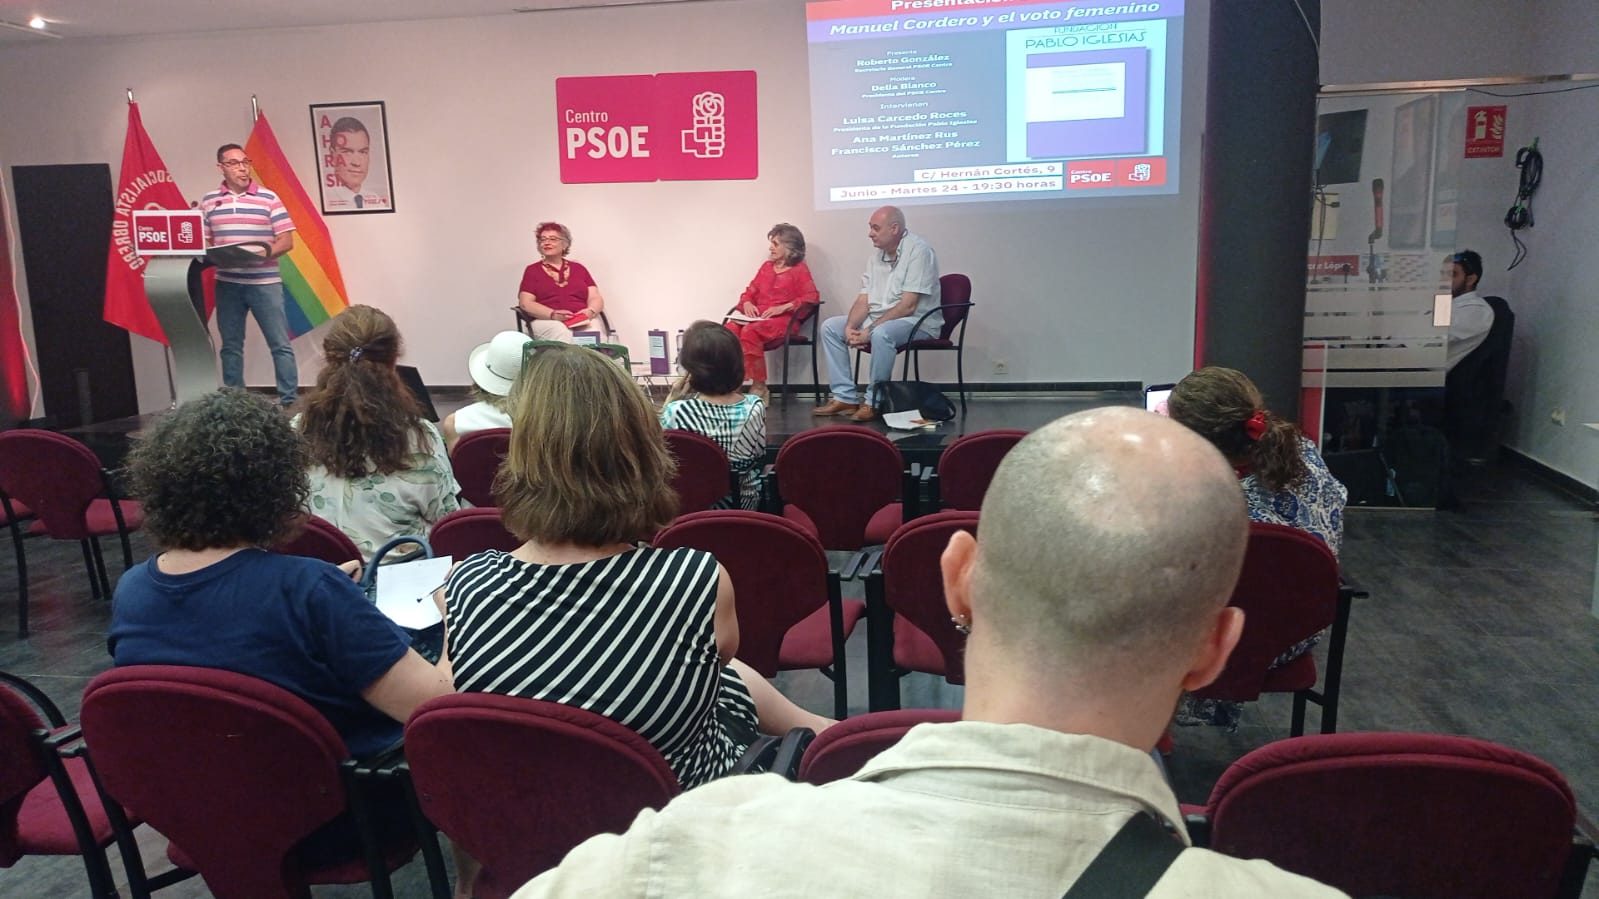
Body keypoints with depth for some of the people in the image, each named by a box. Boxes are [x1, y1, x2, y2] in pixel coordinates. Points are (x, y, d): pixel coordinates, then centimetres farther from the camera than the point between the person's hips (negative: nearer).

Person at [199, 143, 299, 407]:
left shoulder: (268, 198, 0)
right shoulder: (208, 201, 8)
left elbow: (286, 241, -3)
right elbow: (203, 240, 12)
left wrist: (264, 253, -18)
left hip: (265, 282, -3)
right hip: (227, 283, 3)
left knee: (280, 345, -2)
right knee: (230, 346, 9)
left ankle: (289, 401, 3)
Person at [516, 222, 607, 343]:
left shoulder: (579, 269, 22)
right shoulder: (532, 270, 15)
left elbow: (596, 298, 14)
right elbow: (525, 303, 4)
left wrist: (591, 311, -12)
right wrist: (553, 314, -14)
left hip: (582, 322, 1)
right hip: (547, 321, -1)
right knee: (560, 332, -38)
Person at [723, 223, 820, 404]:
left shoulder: (800, 269, 5)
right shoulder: (766, 266, 23)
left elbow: (812, 297, -8)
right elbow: (750, 291, 22)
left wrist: (783, 307, -17)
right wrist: (747, 303, -3)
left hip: (783, 320, -5)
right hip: (758, 317, 5)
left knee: (750, 332, -35)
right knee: (729, 330, -27)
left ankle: (759, 388, -27)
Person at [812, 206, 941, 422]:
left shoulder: (918, 250, -16)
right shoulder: (877, 253, 9)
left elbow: (907, 306, -23)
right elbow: (863, 300, 7)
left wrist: (869, 331, -24)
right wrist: (850, 326, -12)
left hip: (917, 321, -8)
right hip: (878, 319, 9)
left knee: (881, 333, -38)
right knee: (830, 327, 0)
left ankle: (874, 402, -23)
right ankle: (845, 397, -4)